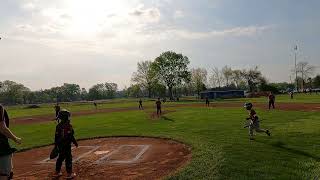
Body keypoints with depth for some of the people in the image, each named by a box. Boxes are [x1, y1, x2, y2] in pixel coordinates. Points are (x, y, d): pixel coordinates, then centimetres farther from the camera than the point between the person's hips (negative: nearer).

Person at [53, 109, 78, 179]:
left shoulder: (58, 126, 2)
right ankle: (69, 173, 8)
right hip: (67, 145, -7)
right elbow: (71, 136, -17)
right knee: (68, 158, 2)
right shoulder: (68, 125, -17)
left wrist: (56, 145, 16)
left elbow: (56, 136, 7)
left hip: (60, 145, 7)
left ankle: (57, 172, 30)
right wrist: (75, 142, -5)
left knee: (60, 157, 20)